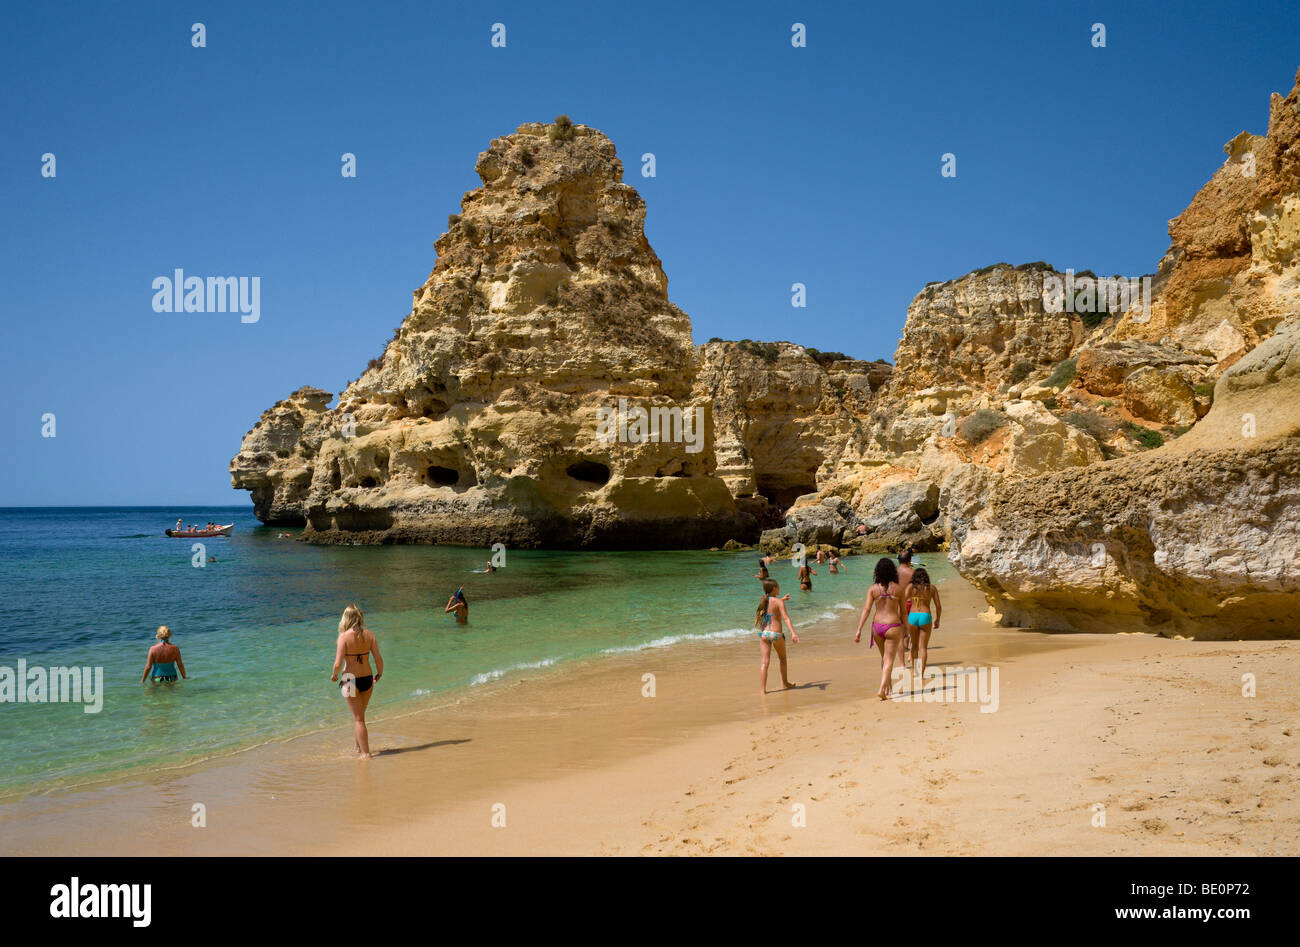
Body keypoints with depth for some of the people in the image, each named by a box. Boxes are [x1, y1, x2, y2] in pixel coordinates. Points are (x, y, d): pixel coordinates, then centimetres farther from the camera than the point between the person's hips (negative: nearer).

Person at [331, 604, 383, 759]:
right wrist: (379, 674, 14)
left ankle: (365, 753, 4)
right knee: (359, 715, 24)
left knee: (358, 719, 4)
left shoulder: (344, 636, -15)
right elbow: (379, 659, -4)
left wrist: (334, 675, 3)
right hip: (367, 679, 4)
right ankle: (359, 747, 36)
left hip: (351, 680, -4)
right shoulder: (369, 634, -4)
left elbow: (338, 664, -17)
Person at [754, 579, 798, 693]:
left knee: (764, 662, -1)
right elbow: (785, 618, -19)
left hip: (764, 633, 4)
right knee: (782, 659, 20)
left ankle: (763, 688, -10)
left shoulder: (763, 600, 10)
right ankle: (785, 683, 34)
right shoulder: (779, 602, -8)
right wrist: (793, 632, -27)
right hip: (776, 634, -4)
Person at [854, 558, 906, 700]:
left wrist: (859, 630, -8)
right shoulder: (897, 588, -5)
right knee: (889, 660, 0)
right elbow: (902, 610, 2)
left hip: (877, 626, 3)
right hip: (893, 626, -3)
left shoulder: (872, 589, -3)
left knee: (884, 658, 23)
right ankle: (882, 690, -14)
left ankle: (888, 685, 38)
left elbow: (866, 609, -8)